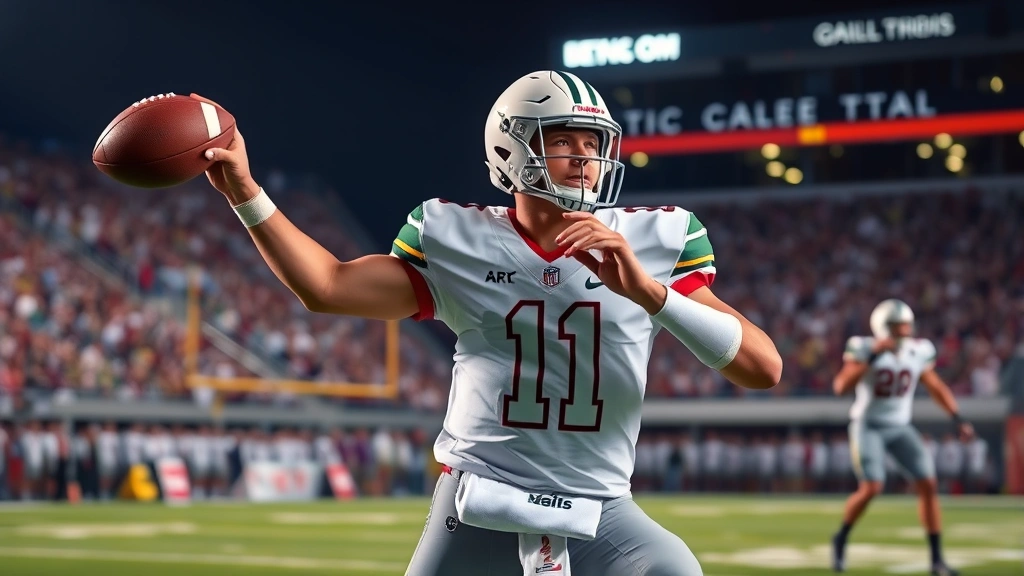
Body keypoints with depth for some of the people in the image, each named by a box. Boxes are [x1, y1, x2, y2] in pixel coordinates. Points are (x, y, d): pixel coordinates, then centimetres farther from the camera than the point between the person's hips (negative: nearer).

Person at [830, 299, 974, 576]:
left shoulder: (919, 351, -2)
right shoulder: (865, 348, -14)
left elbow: (936, 387, 11)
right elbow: (841, 386, -24)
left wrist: (959, 419, 3)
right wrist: (871, 356, -30)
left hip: (900, 428, 4)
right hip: (868, 426, -4)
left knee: (928, 485, -7)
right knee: (871, 487, -20)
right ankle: (840, 539, 7)